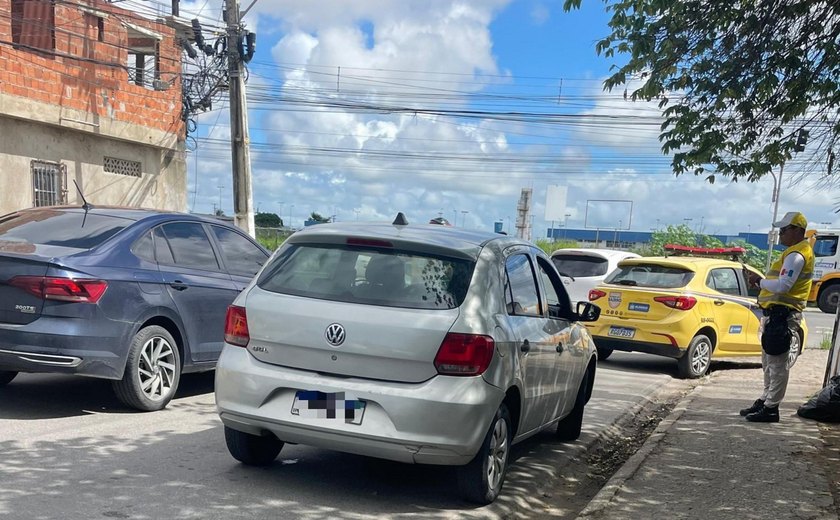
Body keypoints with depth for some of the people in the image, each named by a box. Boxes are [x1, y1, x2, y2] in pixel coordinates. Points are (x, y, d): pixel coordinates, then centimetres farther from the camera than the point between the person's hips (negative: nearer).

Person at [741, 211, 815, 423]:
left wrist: (760, 281, -10)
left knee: (777, 363, -6)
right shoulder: (796, 251, 19)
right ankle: (765, 400, 27)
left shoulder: (796, 255, -15)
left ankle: (771, 408, -3)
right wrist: (762, 283, 7)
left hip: (783, 314, -11)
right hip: (777, 312, 11)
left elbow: (783, 286, -24)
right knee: (769, 361, 17)